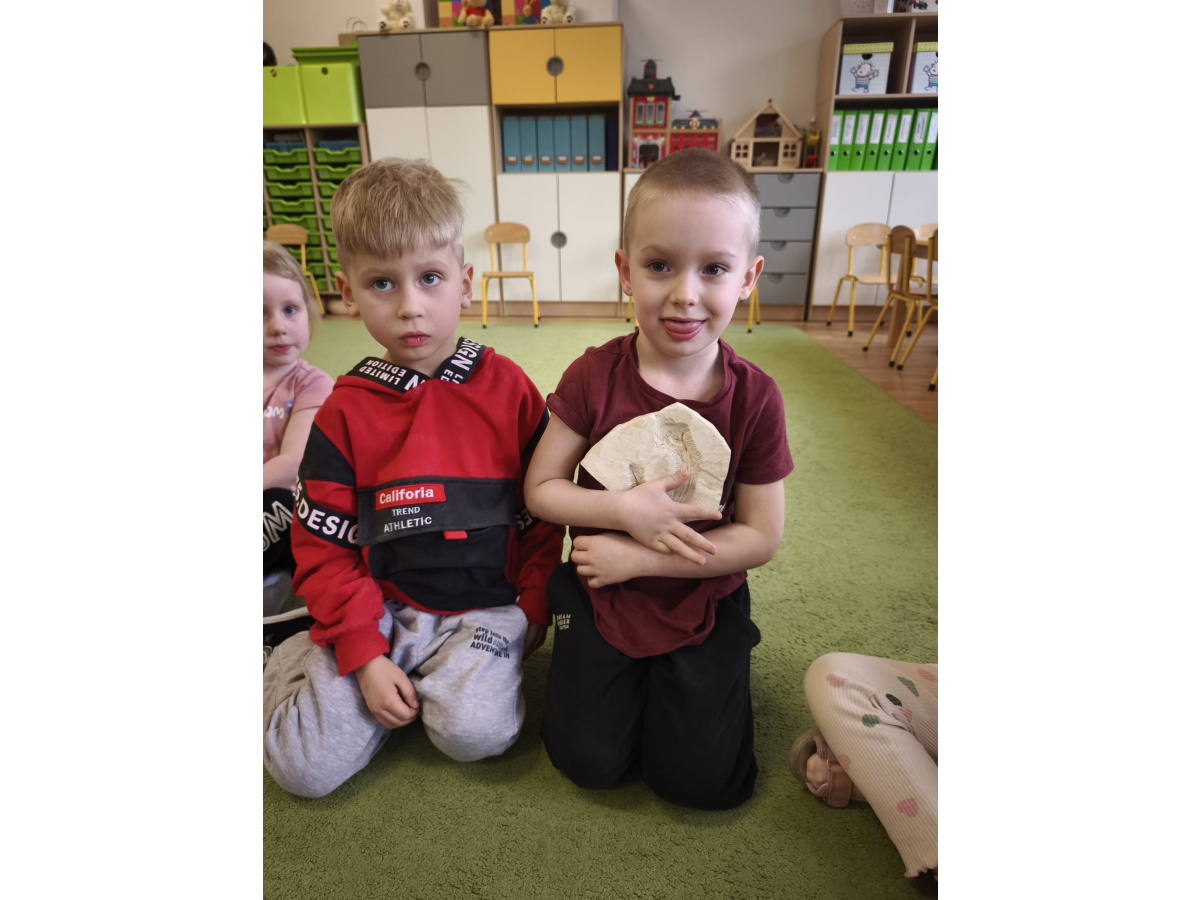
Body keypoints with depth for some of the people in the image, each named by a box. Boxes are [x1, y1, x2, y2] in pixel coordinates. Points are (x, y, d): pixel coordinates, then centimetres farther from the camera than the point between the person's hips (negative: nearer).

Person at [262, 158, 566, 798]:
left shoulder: (509, 390, -4)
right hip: (379, 611, 2)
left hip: (484, 608, -1)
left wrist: (532, 610, -1)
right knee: (305, 768, -6)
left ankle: (477, 669, 7)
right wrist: (363, 653, -8)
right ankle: (295, 662, 22)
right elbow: (323, 546, -1)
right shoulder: (344, 411, -2)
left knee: (475, 733, -25)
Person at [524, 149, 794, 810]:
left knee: (697, 779, -3)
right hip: (600, 592, 1)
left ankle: (680, 677, 25)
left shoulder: (755, 398, -14)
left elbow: (761, 537, -11)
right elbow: (540, 489, -7)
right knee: (588, 761, -3)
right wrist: (625, 510, -24)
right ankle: (634, 675, 25)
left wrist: (637, 557, -17)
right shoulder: (594, 376, -13)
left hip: (704, 602, 0)